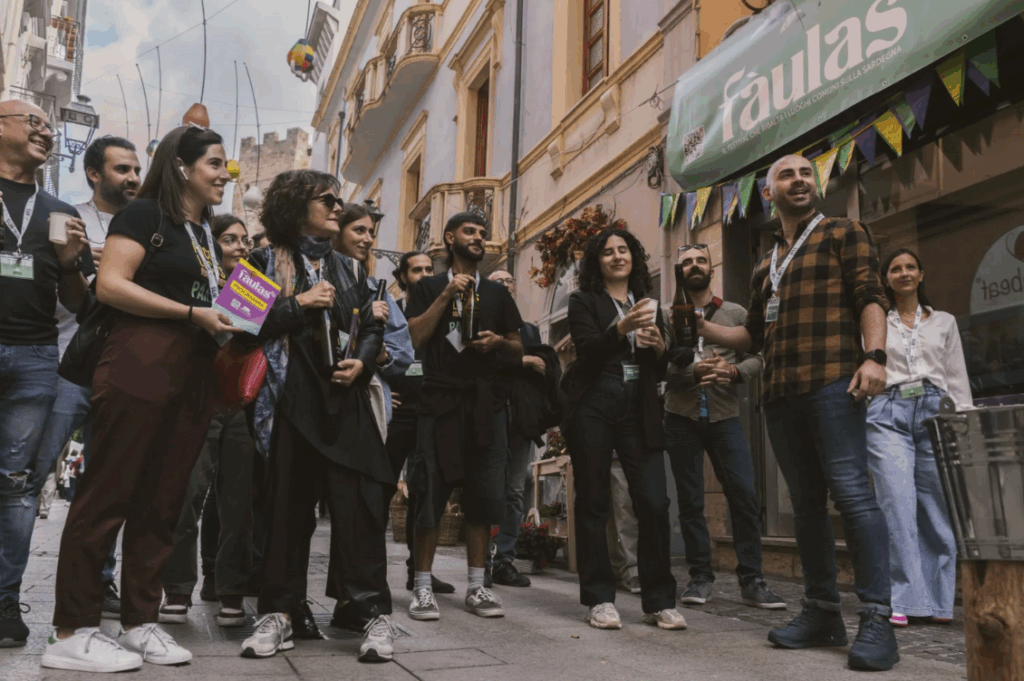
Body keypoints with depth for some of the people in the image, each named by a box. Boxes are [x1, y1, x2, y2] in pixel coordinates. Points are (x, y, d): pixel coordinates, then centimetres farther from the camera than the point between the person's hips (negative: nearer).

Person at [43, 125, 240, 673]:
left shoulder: (207, 234, 22)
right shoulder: (145, 214, -1)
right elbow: (110, 285, -12)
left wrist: (231, 321, 11)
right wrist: (194, 313, -13)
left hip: (193, 376, 8)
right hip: (140, 366, -8)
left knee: (161, 502, 9)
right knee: (107, 493, -3)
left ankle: (139, 621, 19)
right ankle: (71, 633, 5)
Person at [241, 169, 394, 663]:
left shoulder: (345, 267, 19)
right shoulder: (266, 262, 8)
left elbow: (372, 327, 19)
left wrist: (361, 362, 1)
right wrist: (298, 304, -10)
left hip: (344, 399, 2)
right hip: (290, 399, -2)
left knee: (357, 505, -5)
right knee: (288, 505, 2)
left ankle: (373, 612, 0)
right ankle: (278, 612, 14)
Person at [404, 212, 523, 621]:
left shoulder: (497, 293, 19)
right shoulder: (429, 288, 11)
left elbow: (518, 349, 20)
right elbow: (412, 339, -3)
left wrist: (499, 341, -2)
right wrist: (446, 296, -8)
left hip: (487, 403, 3)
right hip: (441, 400, -3)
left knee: (484, 495, 3)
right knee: (432, 493, -5)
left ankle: (476, 587, 11)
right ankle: (422, 587, 4)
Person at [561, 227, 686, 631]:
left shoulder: (648, 305, 20)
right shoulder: (584, 301, 8)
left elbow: (660, 372, 18)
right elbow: (587, 350, -9)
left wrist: (659, 348, -4)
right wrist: (621, 329, -25)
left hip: (639, 410, 3)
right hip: (594, 405, -3)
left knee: (654, 503, -5)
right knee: (593, 503, 0)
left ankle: (659, 602, 6)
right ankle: (599, 600, 9)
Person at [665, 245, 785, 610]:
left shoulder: (736, 313, 10)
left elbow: (757, 358, 4)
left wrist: (734, 370, -15)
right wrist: (693, 372, -20)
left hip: (725, 416, 1)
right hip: (682, 418, 0)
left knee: (745, 497, -5)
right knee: (690, 501, 5)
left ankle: (751, 581, 5)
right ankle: (700, 576, 16)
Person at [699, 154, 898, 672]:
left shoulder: (842, 233, 8)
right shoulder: (765, 266, 24)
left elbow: (869, 294, -5)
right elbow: (754, 335, 26)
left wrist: (874, 355, -20)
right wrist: (704, 330, 10)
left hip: (831, 383, -6)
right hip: (781, 394, 7)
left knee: (851, 493, -13)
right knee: (806, 503, 8)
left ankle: (877, 619, -8)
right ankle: (822, 612, 16)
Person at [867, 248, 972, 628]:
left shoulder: (944, 322, 18)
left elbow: (958, 379, 15)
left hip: (935, 411, 1)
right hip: (889, 414, -1)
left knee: (938, 509, -2)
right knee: (898, 506, -12)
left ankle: (939, 601, 7)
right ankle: (903, 600, -8)